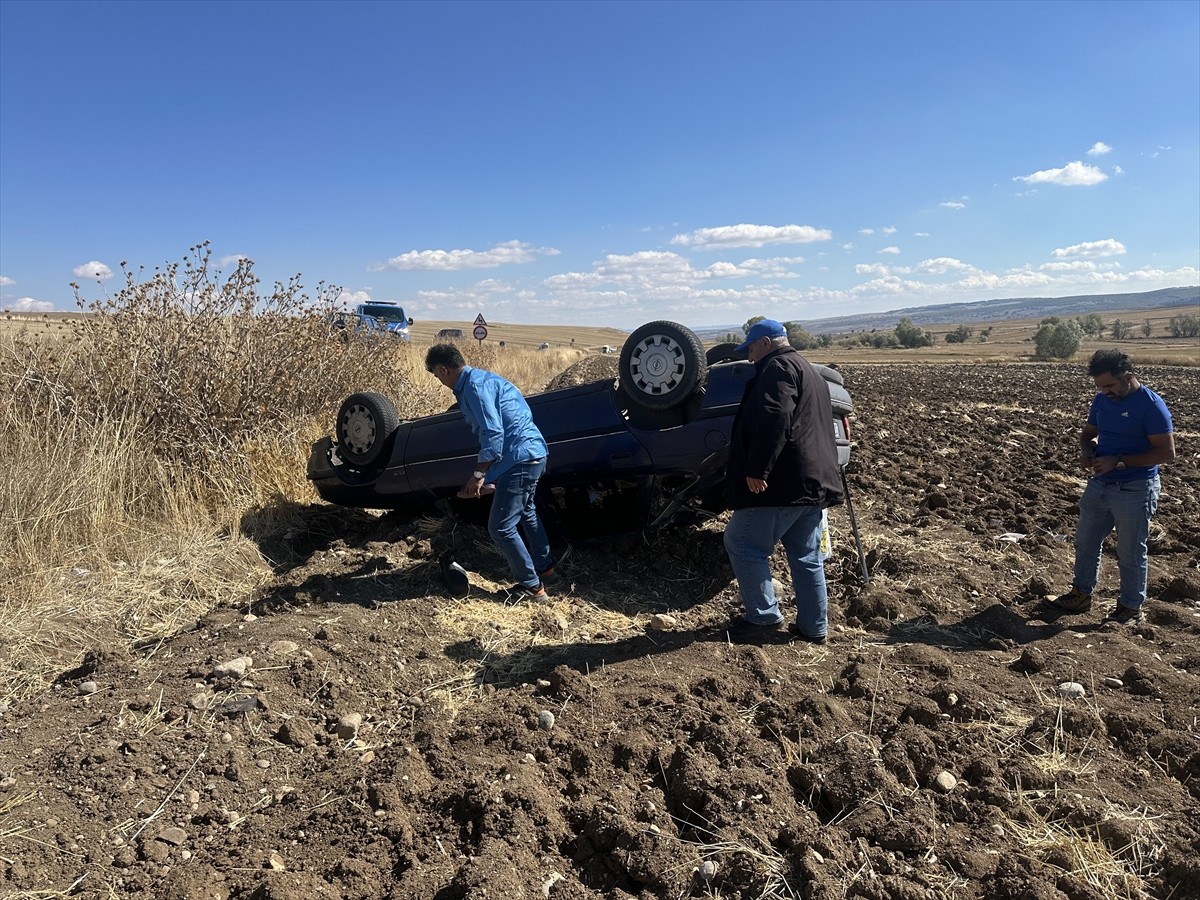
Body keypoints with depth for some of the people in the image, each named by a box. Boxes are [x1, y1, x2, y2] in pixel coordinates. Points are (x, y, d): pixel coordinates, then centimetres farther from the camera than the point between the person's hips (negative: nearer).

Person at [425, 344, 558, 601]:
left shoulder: (475, 386, -17)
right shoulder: (480, 379, 15)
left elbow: (493, 434, -23)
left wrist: (478, 475, -15)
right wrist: (482, 472, 24)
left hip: (520, 459, -11)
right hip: (533, 454, 11)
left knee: (501, 527, -3)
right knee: (525, 512, 29)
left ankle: (531, 586, 8)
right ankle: (545, 568, 43)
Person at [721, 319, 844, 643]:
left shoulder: (778, 367, -8)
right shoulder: (809, 371, 25)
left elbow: (774, 420, -23)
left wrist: (757, 470, -25)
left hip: (784, 483, -10)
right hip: (815, 482, 10)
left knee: (741, 544, -3)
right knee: (807, 556, 13)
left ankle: (764, 617, 0)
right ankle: (814, 626, 19)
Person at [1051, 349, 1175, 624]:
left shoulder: (1151, 405, -17)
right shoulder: (1102, 400, 3)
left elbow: (1166, 452, -19)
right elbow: (1088, 432, 17)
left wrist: (1118, 462, -24)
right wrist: (1086, 451, -6)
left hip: (1134, 490, -7)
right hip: (1099, 485, 7)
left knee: (1130, 552, 6)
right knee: (1085, 541, 15)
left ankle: (1132, 607, 22)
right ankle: (1081, 593, 31)